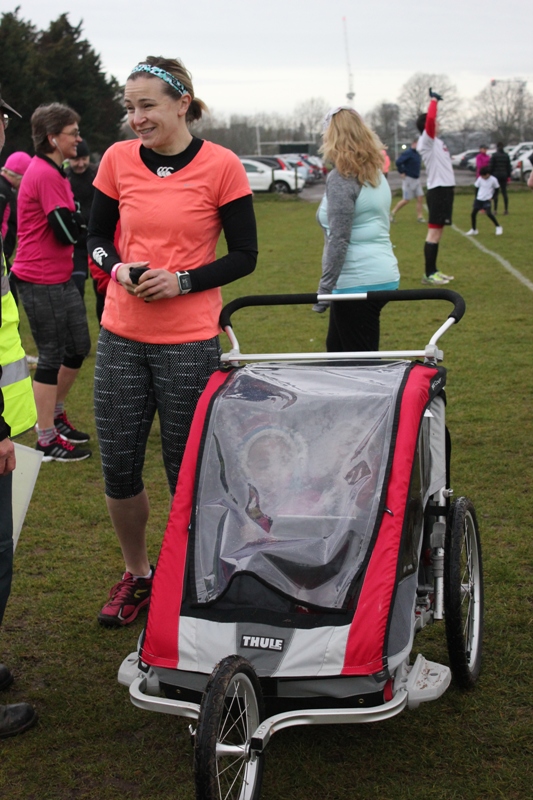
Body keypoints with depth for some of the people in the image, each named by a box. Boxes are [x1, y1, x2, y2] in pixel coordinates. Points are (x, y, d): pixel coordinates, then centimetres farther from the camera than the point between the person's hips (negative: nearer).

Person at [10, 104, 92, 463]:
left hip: (61, 278, 10)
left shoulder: (53, 172, 16)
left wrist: (79, 217, -3)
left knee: (78, 348, 16)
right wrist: (86, 213, -4)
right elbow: (67, 232, -21)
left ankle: (55, 414, 33)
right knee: (52, 357, -2)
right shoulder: (45, 175, -18)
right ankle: (47, 440, 8)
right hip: (41, 281, -10)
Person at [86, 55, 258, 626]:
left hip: (190, 343, -3)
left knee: (187, 471, 4)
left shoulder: (220, 166, -6)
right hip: (121, 338, 4)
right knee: (118, 468, 9)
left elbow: (244, 256, -2)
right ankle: (136, 574, 32)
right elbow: (96, 237, 13)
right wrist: (118, 268, -8)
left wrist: (182, 281, -15)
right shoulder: (118, 160, 3)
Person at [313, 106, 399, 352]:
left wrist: (324, 289, -16)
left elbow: (338, 240, -19)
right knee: (337, 347, 21)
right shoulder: (376, 173, 12)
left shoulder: (340, 177, -13)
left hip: (358, 283, -9)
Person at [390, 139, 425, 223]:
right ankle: (393, 213, 11)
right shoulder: (408, 153, -16)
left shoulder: (417, 153, 10)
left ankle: (420, 217, 6)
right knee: (406, 200, -3)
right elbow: (398, 162, -24)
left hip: (416, 179, 8)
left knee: (420, 198, 1)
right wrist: (402, 172, -18)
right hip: (408, 179, -8)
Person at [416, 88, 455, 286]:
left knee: (438, 232, 12)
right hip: (438, 190, -10)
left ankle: (433, 271, 17)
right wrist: (433, 100, -16)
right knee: (434, 231, -9)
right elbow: (430, 119, -25)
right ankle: (429, 274, -7)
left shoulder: (435, 141, 15)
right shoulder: (426, 141, -12)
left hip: (444, 190, 10)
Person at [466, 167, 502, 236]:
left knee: (489, 213, -19)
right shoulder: (480, 179, -1)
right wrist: (476, 197, 6)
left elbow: (496, 188, 3)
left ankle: (498, 227, -2)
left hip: (487, 200, -4)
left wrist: (492, 197, -4)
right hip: (478, 199, 4)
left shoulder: (493, 180, -9)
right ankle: (473, 230, 17)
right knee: (473, 213, -1)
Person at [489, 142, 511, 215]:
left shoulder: (494, 155, -7)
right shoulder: (506, 156, 5)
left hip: (496, 175, -4)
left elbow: (491, 166, -9)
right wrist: (508, 176, 14)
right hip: (504, 175, 4)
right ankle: (506, 209, 4)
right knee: (504, 193, 6)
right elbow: (508, 167, 7)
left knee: (495, 193, 0)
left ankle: (495, 210, -3)